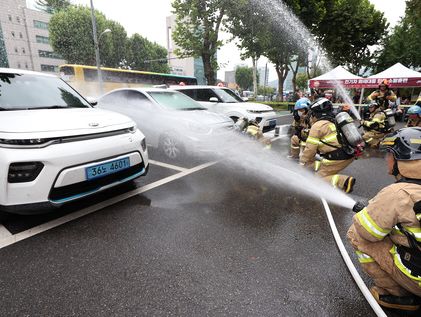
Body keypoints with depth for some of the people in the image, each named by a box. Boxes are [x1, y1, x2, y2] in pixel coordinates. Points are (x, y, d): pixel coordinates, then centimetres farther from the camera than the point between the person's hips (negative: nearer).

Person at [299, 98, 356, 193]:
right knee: (320, 165, 28)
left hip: (337, 158, -9)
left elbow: (310, 149, -8)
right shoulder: (334, 121, 19)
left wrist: (302, 164, 5)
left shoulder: (317, 126, -7)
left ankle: (344, 181, -16)